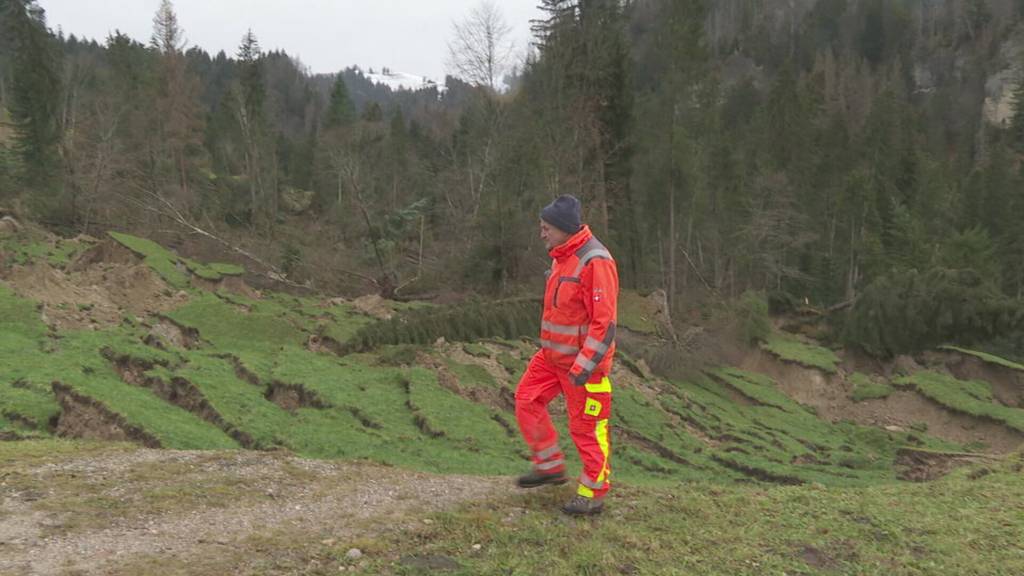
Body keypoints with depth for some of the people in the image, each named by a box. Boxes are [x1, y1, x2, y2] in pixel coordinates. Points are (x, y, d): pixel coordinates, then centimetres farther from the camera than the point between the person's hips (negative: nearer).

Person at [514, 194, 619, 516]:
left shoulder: (595, 262, -22)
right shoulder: (562, 257, 9)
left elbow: (604, 323, -24)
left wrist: (583, 367, -25)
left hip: (584, 358, -9)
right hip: (553, 354, 9)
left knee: (586, 427, 2)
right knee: (527, 400, 10)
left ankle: (592, 495, 18)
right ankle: (551, 466, 25)